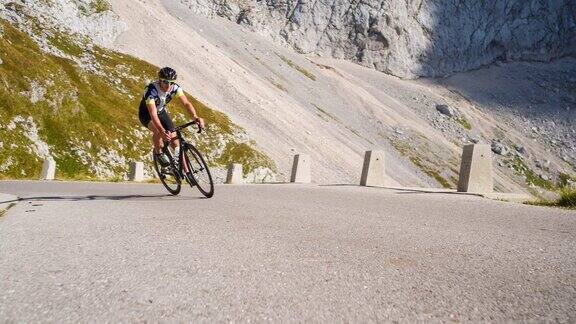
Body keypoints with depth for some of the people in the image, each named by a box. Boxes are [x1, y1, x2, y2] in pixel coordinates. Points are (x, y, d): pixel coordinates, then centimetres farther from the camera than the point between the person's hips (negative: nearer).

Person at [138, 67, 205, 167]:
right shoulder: (151, 90, -37)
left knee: (173, 140, -6)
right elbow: (153, 114, -46)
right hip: (147, 114, -4)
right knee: (158, 131, -36)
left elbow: (186, 103, -33)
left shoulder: (175, 88, -23)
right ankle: (159, 153, -7)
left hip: (161, 112, 4)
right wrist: (162, 131, -61)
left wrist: (195, 117, -53)